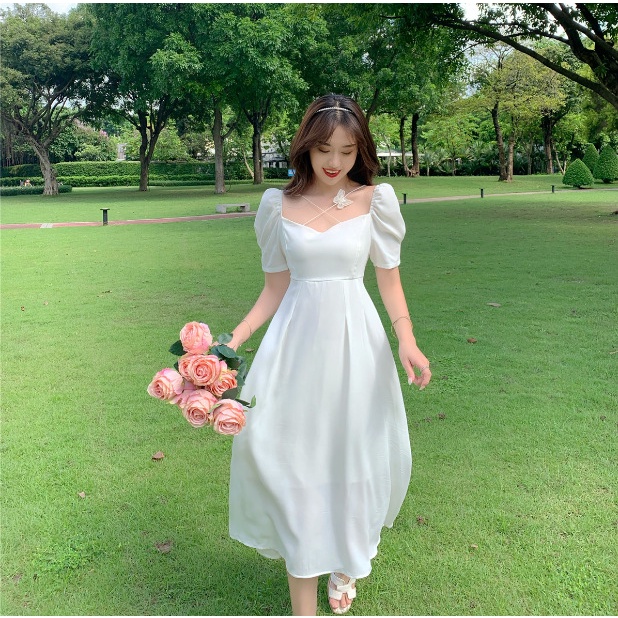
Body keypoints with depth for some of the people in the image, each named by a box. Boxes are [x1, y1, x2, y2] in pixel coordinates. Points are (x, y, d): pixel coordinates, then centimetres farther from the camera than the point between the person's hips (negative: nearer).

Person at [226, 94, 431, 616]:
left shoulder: (374, 201, -1)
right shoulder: (280, 205, 3)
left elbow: (390, 283, 2)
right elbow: (275, 290, 7)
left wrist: (406, 339, -14)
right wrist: (233, 341, -4)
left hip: (356, 338, 0)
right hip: (296, 339, 1)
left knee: (354, 452, 10)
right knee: (294, 457, 1)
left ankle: (347, 559, 41)